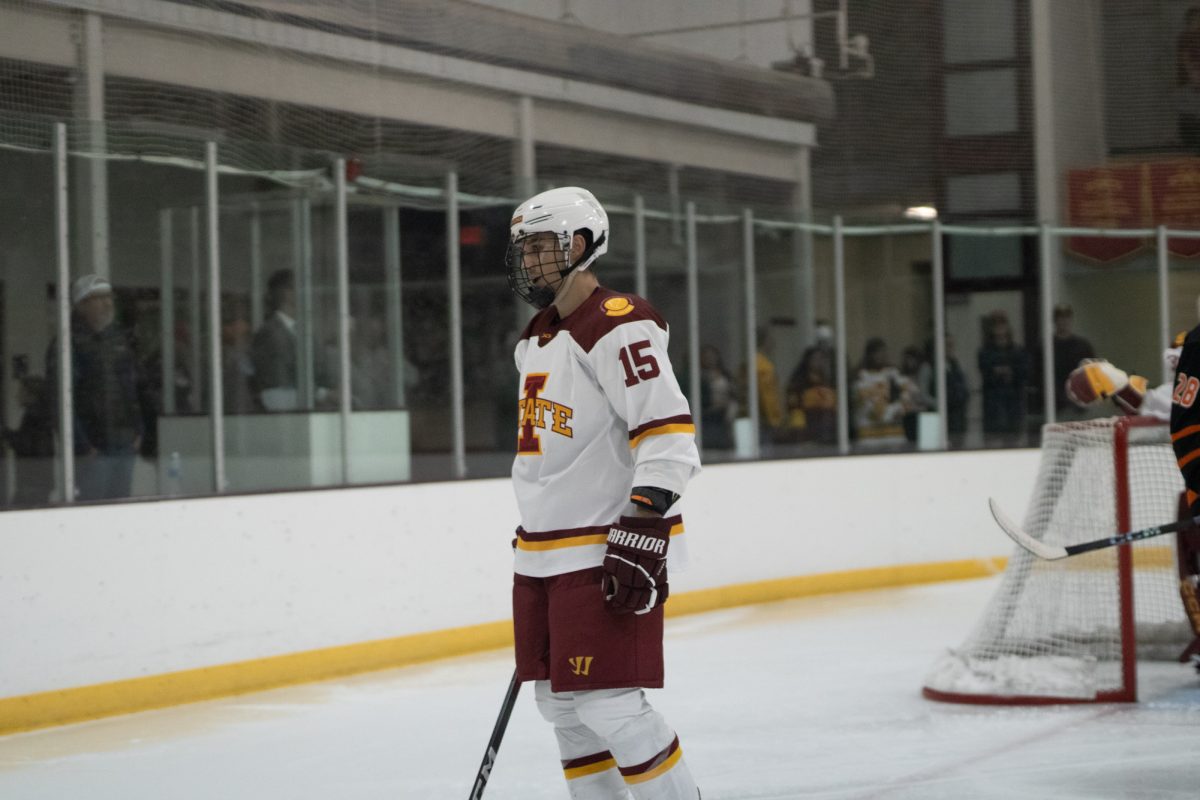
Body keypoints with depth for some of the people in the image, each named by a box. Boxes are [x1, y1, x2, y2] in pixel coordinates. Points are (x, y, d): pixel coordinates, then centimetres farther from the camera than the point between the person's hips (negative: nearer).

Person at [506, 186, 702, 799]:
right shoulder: (536, 339, 16)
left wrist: (643, 529, -27)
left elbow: (668, 433, -22)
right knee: (560, 703, 12)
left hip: (607, 554, -10)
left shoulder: (617, 327, -14)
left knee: (608, 706, -12)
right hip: (543, 555, 10)